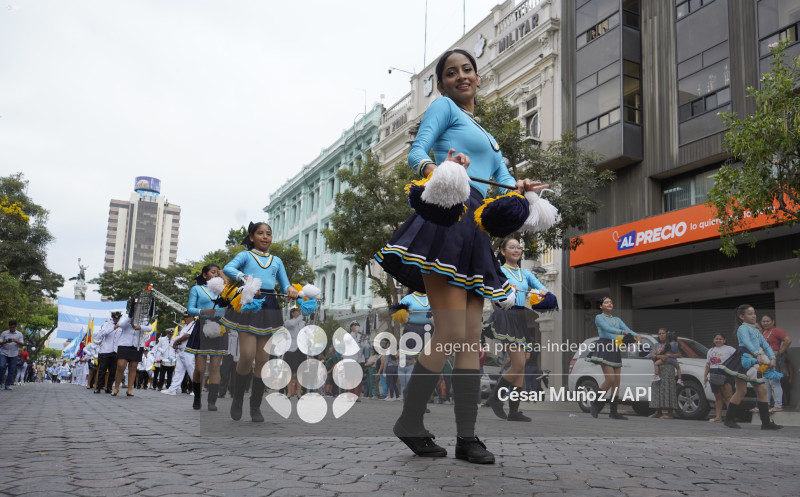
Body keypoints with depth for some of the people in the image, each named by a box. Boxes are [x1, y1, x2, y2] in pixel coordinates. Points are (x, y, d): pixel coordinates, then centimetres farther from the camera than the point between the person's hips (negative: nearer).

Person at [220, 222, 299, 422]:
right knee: (247, 355, -13)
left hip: (269, 308, 4)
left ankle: (255, 407, 12)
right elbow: (227, 268, -11)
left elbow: (284, 283, 13)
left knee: (263, 359, 2)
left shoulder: (276, 261, 20)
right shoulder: (246, 255, 8)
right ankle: (237, 400, 9)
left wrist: (290, 290, -11)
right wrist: (245, 278, -30)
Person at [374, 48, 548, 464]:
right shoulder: (443, 106, 10)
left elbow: (504, 179, 21)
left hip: (476, 231, 8)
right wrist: (435, 171, -29)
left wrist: (521, 188, -3)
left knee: (472, 337, 3)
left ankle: (467, 437, 6)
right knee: (451, 334, -14)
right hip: (447, 217, -8)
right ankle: (410, 422, 0)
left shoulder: (487, 135, 31)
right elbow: (416, 153, -6)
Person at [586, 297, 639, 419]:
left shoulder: (617, 319, 22)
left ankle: (614, 412, 4)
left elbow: (627, 329, 7)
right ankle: (596, 404, 2)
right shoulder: (599, 317, 4)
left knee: (617, 381, 1)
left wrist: (636, 335, -15)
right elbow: (607, 328, -15)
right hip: (604, 348, -7)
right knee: (610, 379, -15)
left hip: (615, 350, 7)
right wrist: (621, 332, -32)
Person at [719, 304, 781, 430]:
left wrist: (772, 358, -3)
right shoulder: (743, 328, -3)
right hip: (743, 359, -8)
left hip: (755, 363, 8)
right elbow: (747, 342, -20)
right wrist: (758, 355, -34)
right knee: (741, 391, -8)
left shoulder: (756, 330, 22)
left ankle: (766, 422, 7)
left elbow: (766, 345, 15)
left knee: (762, 390, 3)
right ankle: (729, 419, 1)